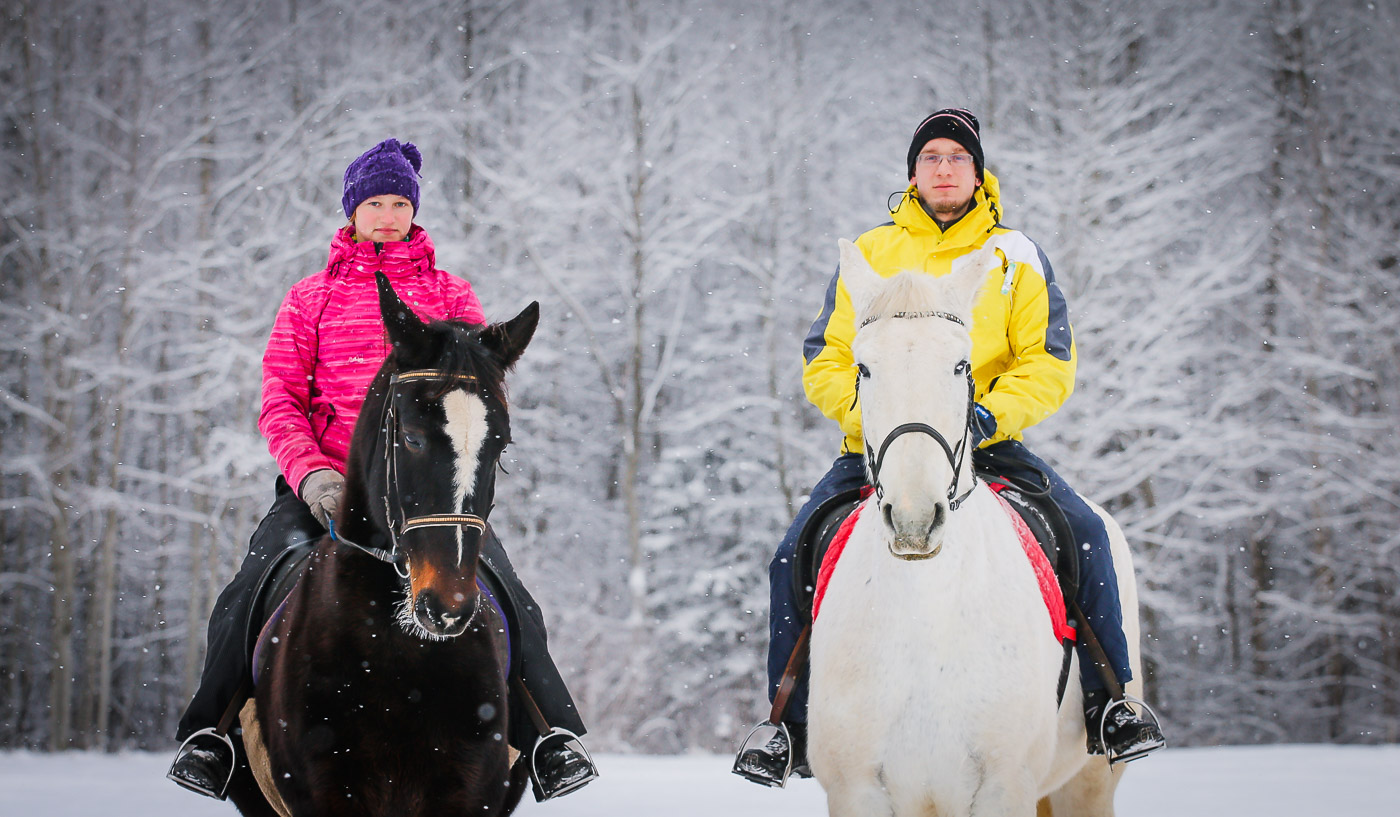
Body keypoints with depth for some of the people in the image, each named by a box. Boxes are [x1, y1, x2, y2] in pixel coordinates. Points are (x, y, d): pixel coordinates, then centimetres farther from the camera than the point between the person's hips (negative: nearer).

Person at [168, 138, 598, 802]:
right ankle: (207, 730, -11)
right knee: (252, 587, -22)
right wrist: (311, 473, -11)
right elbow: (280, 401, 9)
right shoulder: (311, 298, 17)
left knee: (504, 595, -21)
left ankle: (553, 735, -16)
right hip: (325, 481, 0)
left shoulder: (449, 294, 17)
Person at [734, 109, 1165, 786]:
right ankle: (792, 725, -5)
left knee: (1083, 533, -22)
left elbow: (1050, 365, 2)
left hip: (989, 443, 0)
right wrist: (869, 413, -11)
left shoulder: (1016, 257, 8)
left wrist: (989, 413, -16)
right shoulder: (869, 253, 8)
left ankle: (1105, 704, -9)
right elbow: (824, 360, 8)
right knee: (793, 557, -18)